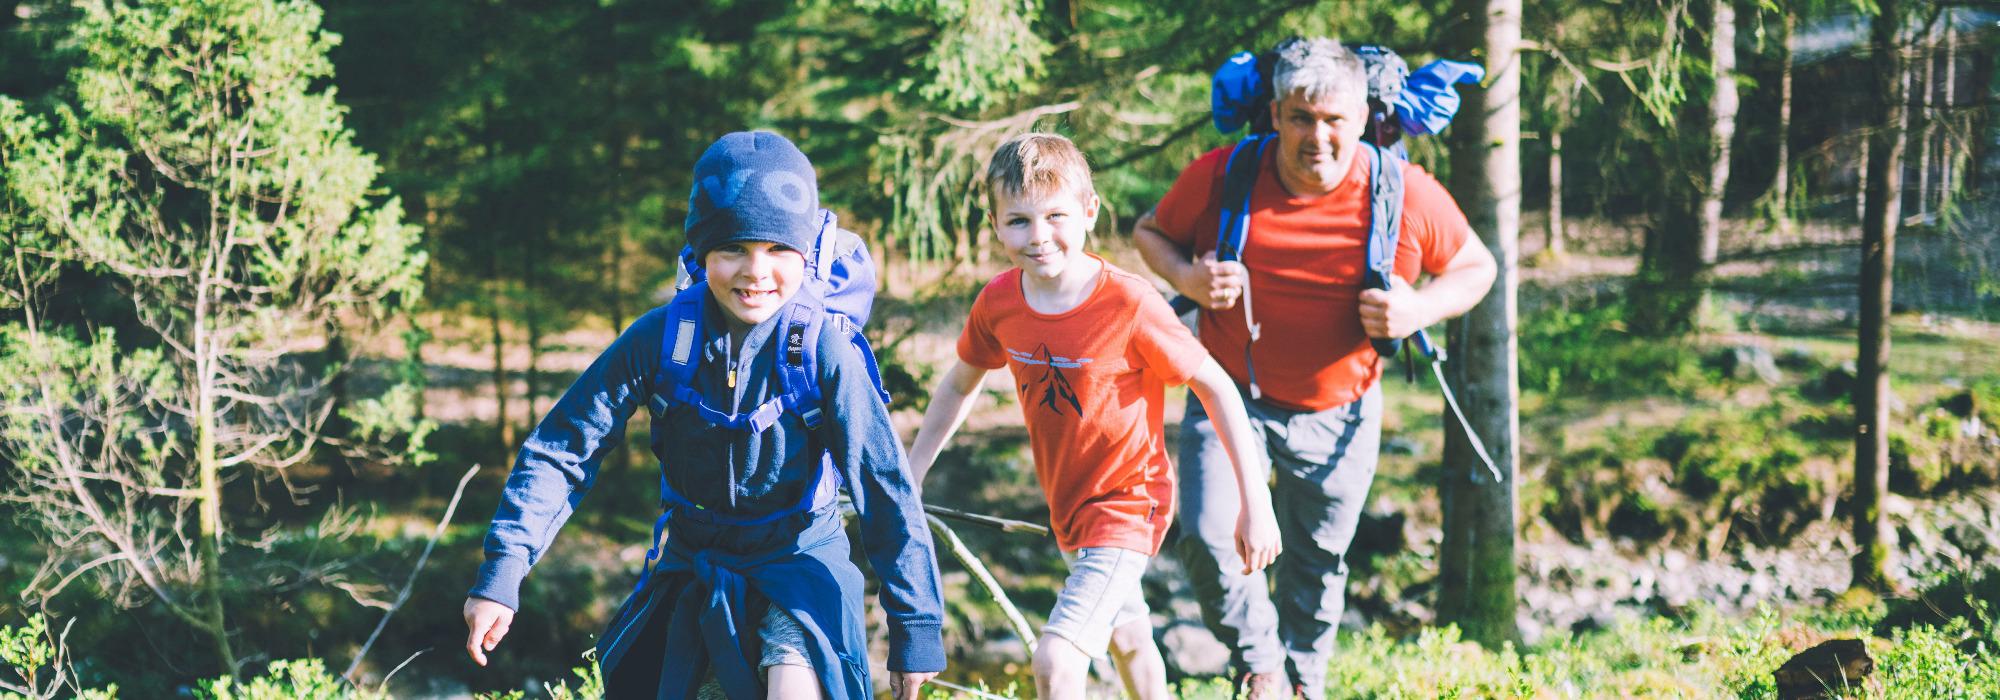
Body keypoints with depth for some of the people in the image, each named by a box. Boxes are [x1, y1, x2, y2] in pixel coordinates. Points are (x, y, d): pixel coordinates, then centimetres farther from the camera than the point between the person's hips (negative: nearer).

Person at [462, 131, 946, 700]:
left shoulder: (826, 349, -20)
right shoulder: (661, 337, -14)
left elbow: (885, 487, -16)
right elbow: (563, 448, -10)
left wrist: (915, 629, -16)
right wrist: (500, 576, -16)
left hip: (797, 563, -3)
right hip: (692, 563, 3)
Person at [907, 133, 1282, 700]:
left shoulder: (1128, 304, -25)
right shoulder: (999, 303, -10)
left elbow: (1216, 388, -16)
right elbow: (960, 384, 9)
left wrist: (1255, 504, -15)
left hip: (1129, 503, -6)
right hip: (1068, 505, 7)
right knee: (1127, 637, 28)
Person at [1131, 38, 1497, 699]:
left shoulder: (1409, 196, -15)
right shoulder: (1220, 178, -16)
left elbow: (1476, 267, 0)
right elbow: (1150, 232, 2)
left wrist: (1420, 310, -20)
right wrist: (1188, 278, -20)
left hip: (1338, 414, 1)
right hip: (1232, 397, -1)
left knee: (1319, 561, 15)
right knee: (1208, 537, -19)